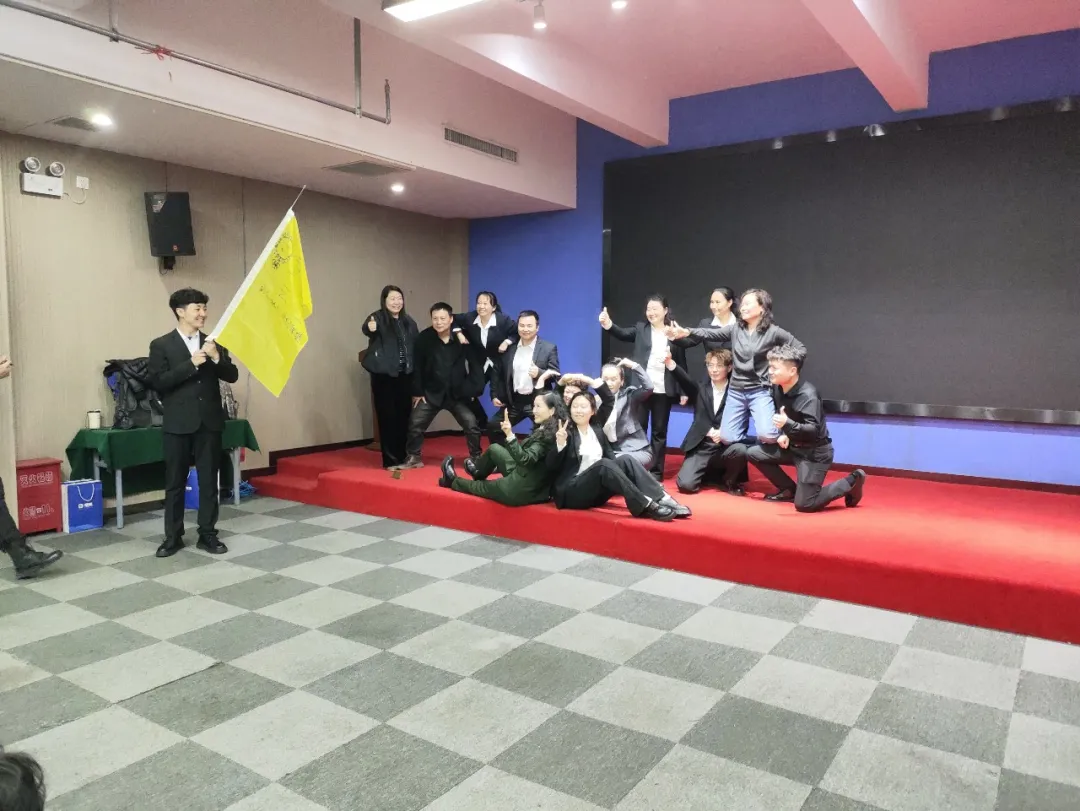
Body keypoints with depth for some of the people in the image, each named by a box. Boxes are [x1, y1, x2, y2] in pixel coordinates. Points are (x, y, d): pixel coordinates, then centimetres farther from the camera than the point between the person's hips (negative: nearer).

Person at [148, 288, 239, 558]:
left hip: (209, 422, 3)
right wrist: (191, 364, -18)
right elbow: (157, 382, -11)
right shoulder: (161, 345, -1)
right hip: (178, 424, -2)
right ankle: (173, 536, 17)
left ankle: (207, 534, 15)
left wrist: (217, 359, -13)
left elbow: (232, 376, 5)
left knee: (209, 480, 6)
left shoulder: (213, 343, 9)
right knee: (175, 482, 6)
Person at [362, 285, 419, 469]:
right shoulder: (378, 318, -8)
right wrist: (370, 328, -53)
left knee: (404, 415, 10)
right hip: (384, 375, -5)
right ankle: (391, 459, 6)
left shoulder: (408, 321, 10)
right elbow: (367, 329, -29)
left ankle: (404, 457, 22)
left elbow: (417, 345, 14)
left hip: (405, 375, 5)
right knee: (387, 416, -1)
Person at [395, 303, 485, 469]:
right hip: (431, 392, 1)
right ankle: (413, 458, 18)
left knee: (472, 425, -4)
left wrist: (474, 390, -7)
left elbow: (476, 363, -4)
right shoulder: (424, 338, -10)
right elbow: (417, 367, -3)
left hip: (458, 393, 0)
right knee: (415, 423, -1)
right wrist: (417, 392, -3)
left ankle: (476, 458, 16)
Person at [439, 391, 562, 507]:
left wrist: (510, 435, -41)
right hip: (523, 477, 8)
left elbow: (525, 459, -33)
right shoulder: (543, 429, 3)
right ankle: (478, 473, 45)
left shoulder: (549, 434, -24)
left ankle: (453, 481, 43)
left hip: (523, 490, -8)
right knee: (493, 448, 19)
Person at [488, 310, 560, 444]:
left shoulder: (549, 348, -5)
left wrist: (540, 373, -24)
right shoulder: (509, 347, 4)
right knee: (493, 427, 6)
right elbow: (497, 372, 13)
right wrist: (494, 395, 6)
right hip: (514, 401, 4)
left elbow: (556, 375, -5)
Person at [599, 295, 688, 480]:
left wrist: (683, 390, 3)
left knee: (659, 431, 8)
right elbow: (623, 333, -11)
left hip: (664, 390, 0)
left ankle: (656, 472, 16)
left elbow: (681, 363, 5)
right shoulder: (641, 329, 7)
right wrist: (609, 325, -31)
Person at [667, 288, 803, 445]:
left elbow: (800, 349, 2)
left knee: (767, 436, -23)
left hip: (760, 391, -4)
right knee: (726, 439, 3)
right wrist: (686, 333, -21)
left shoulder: (773, 332, -5)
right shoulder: (735, 328, 4)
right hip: (736, 391, 4)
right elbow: (710, 333, -7)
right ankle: (745, 425, 34)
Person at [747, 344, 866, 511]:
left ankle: (851, 482, 11)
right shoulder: (777, 388, -5)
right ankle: (789, 490, 14)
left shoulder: (808, 395, -27)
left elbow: (813, 430, -34)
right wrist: (784, 434, -2)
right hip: (793, 446, 8)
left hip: (815, 452, -8)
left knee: (804, 505, -9)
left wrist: (787, 424, -50)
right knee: (753, 454, 1)